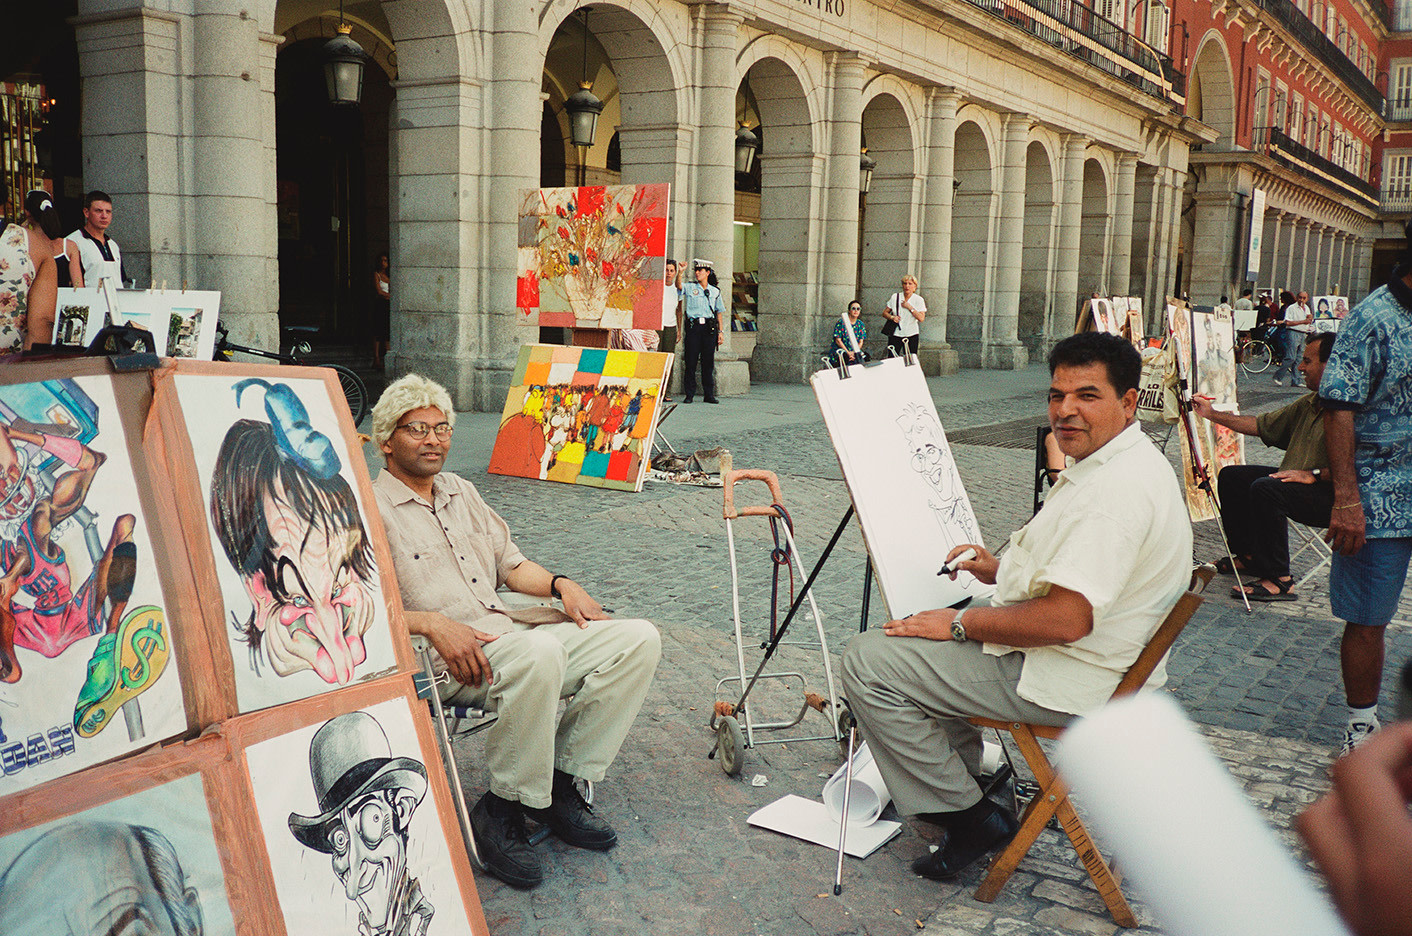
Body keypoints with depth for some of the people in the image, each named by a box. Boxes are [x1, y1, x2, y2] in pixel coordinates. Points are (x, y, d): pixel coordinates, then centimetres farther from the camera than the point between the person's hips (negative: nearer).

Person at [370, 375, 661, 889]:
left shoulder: (462, 492, 23)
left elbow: (512, 564, 26)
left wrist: (561, 584, 6)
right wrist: (433, 623, -26)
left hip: (510, 629, 8)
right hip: (443, 657, -8)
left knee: (639, 639, -10)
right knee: (541, 650, -40)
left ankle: (559, 783, -5)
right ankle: (502, 810, -20)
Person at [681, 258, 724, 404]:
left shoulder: (715, 291, 13)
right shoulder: (689, 288, 9)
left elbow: (719, 312, 15)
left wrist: (721, 331, 9)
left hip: (710, 328, 1)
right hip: (693, 326, -1)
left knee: (708, 362, 3)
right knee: (691, 361, -3)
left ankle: (709, 394, 9)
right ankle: (689, 394, 3)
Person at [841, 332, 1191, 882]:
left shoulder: (1117, 489, -26)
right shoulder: (1108, 464, 9)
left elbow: (1066, 620, -32)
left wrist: (961, 623, -19)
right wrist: (1002, 570, 8)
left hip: (1067, 682, -11)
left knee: (868, 661, -13)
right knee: (927, 631, 28)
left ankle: (967, 816, -3)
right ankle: (960, 771, 31)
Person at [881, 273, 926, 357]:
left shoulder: (919, 300, 2)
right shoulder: (895, 297, 7)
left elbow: (921, 318, -9)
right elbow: (885, 313, 11)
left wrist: (910, 307, -13)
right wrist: (892, 317, -9)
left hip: (911, 335, -1)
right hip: (895, 334, 1)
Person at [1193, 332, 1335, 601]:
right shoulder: (1310, 403, 14)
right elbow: (1263, 425, 21)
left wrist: (1313, 474, -27)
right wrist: (1212, 414, 18)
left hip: (1334, 497, -10)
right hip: (1297, 481, 11)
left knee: (1265, 489, -33)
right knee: (1231, 476, 10)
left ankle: (1278, 580, -26)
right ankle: (1248, 555, 19)